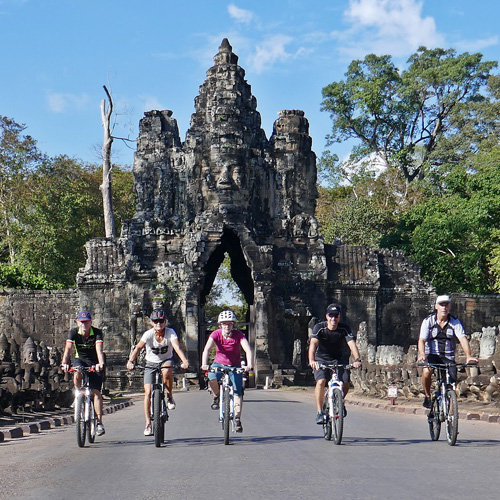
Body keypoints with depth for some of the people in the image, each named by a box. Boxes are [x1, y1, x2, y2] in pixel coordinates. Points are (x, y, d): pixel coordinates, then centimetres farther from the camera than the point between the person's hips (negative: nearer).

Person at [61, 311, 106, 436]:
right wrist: (64, 363, -46)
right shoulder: (73, 332, -15)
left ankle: (99, 422, -11)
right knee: (77, 374, -35)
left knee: (96, 391, -13)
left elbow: (99, 349, -35)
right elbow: (68, 348, -28)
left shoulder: (97, 333, -21)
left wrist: (100, 363, -53)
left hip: (94, 362, -2)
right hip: (80, 360, 2)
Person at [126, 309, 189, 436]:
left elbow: (177, 347, -32)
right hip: (151, 363, 1)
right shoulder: (148, 334, -18)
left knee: (167, 371, -37)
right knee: (148, 392, -12)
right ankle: (148, 423, -1)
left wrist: (184, 361, -50)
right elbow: (138, 348, -31)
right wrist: (131, 361, -49)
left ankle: (170, 396, -10)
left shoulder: (170, 332, -18)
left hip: (166, 360, -1)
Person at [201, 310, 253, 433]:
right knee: (212, 378, -31)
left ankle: (237, 419, -7)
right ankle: (216, 396, -2)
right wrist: (204, 364, -45)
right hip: (219, 363, 0)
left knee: (238, 391, -13)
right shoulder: (216, 334, -14)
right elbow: (207, 349, -27)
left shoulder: (238, 335, -15)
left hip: (235, 366, 0)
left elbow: (248, 350, -26)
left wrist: (249, 365, -44)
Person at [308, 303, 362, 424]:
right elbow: (313, 344, -33)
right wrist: (311, 360, -51)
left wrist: (357, 359, -46)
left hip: (339, 359, 2)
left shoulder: (344, 328, -16)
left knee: (346, 383, -15)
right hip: (321, 359, -2)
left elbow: (352, 344, -28)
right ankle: (319, 412, -17)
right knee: (321, 381, -25)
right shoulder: (319, 328, -20)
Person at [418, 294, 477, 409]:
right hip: (432, 355, -2)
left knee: (452, 382, -15)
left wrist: (468, 356, -32)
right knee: (427, 370, -33)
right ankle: (427, 396, -8)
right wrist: (422, 354, -37)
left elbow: (463, 339, -14)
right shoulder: (428, 321, -6)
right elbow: (422, 340, -17)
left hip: (448, 356, 2)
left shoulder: (455, 322, -2)